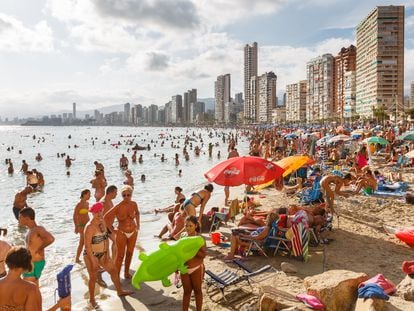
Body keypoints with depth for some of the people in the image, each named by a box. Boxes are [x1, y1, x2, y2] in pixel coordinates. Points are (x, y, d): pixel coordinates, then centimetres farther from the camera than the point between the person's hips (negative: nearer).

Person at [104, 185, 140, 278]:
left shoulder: (134, 204, -6)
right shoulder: (118, 206, -19)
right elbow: (106, 217, -15)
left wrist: (138, 224, 9)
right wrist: (112, 230, -10)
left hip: (133, 232, 4)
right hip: (122, 233, -4)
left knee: (129, 253, 16)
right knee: (120, 256, -2)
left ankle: (126, 272, 32)